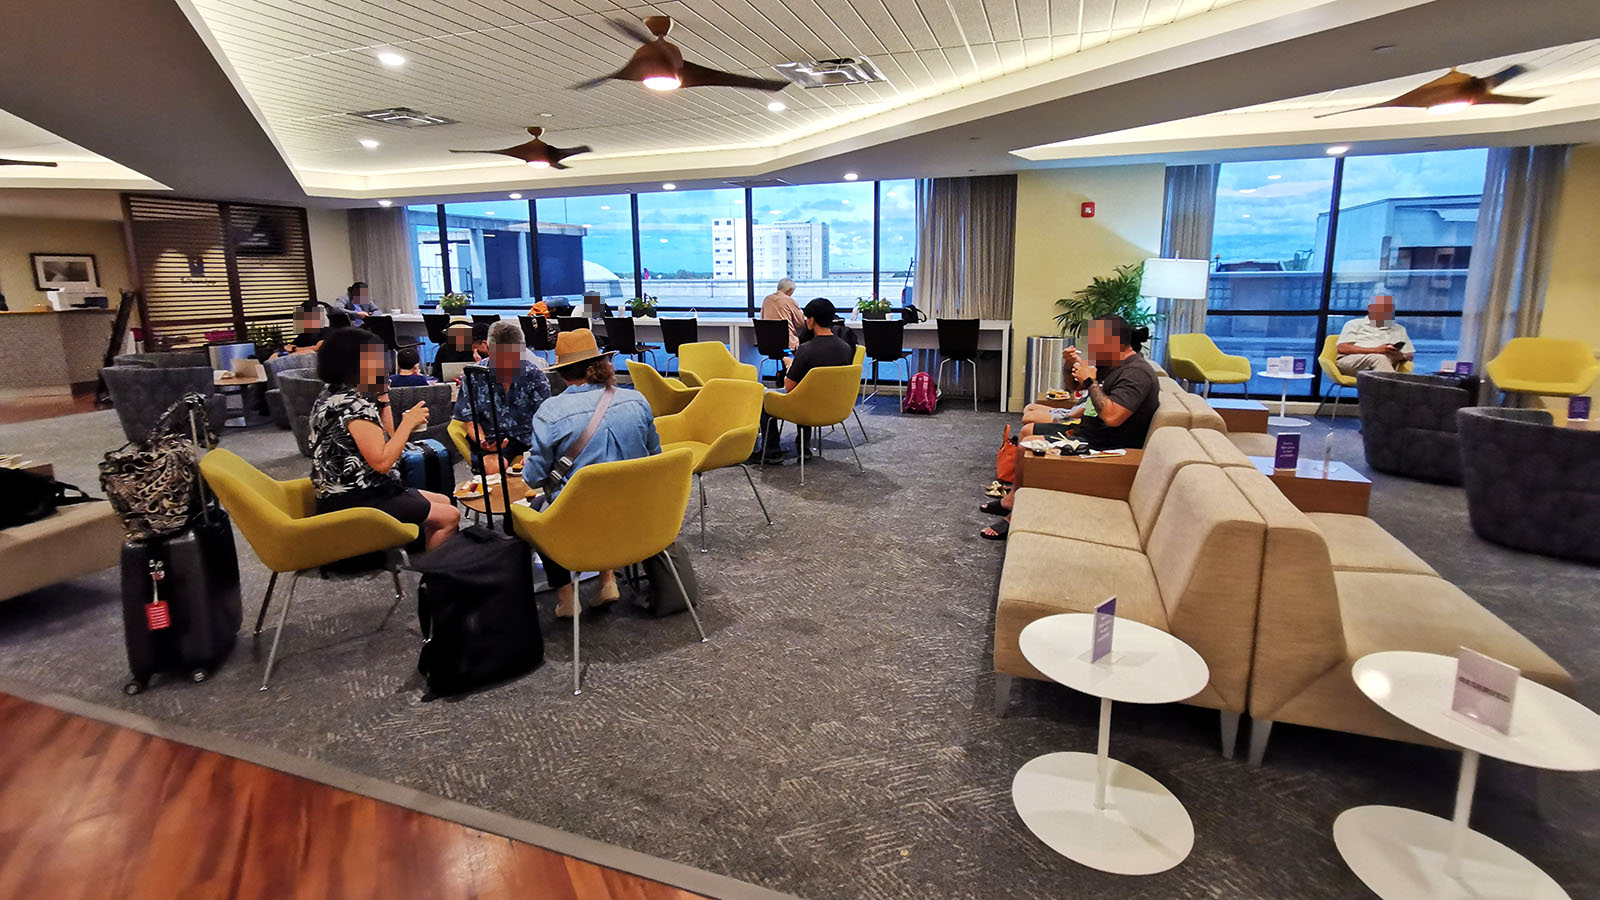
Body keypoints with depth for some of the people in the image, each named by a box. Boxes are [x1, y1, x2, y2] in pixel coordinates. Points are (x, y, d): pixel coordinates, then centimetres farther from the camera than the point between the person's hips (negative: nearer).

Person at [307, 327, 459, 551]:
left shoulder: (332, 398, 12)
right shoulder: (356, 406, -21)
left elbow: (385, 439, 12)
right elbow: (382, 462, -27)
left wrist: (382, 397, 7)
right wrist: (408, 423, -18)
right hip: (353, 504, -11)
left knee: (443, 501, 17)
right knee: (450, 516, -9)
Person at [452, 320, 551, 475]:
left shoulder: (535, 376, 0)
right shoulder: (474, 377, 0)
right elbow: (470, 419, 6)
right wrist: (482, 441, -16)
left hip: (529, 439, 1)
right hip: (492, 440, 0)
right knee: (493, 466, -34)